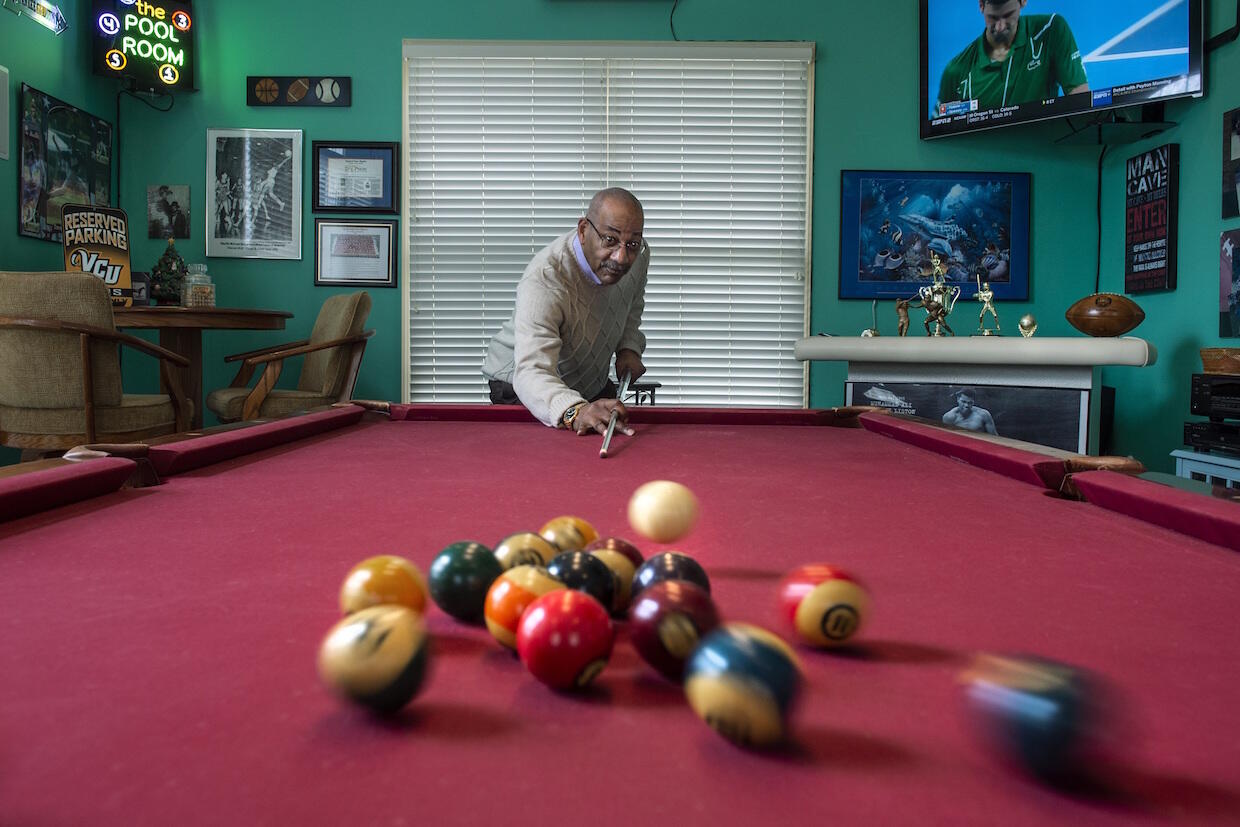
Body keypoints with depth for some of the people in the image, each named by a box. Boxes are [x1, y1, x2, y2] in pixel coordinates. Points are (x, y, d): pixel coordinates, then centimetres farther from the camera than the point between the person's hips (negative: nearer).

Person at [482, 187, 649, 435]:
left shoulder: (638, 254, -13)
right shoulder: (543, 280, -37)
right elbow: (532, 371, -49)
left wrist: (629, 347, -6)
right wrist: (575, 411, -68)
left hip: (593, 384, 5)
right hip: (520, 389, -4)